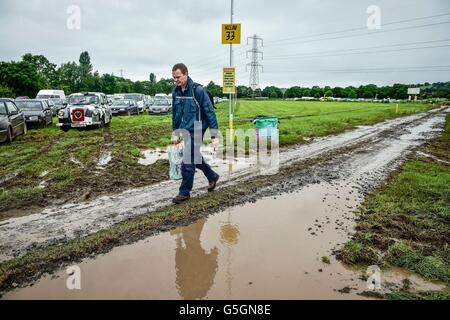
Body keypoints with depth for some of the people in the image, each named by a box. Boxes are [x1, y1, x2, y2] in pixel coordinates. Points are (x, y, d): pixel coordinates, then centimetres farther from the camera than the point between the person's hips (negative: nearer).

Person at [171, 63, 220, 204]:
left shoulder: (198, 90, -17)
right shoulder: (176, 92, 4)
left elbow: (210, 112, -16)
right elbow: (175, 114, 15)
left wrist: (214, 135, -18)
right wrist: (175, 133, 16)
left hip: (196, 131, -7)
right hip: (185, 131, 7)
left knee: (188, 162, -4)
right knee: (194, 157, 19)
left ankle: (184, 192, 11)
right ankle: (212, 177, 40)